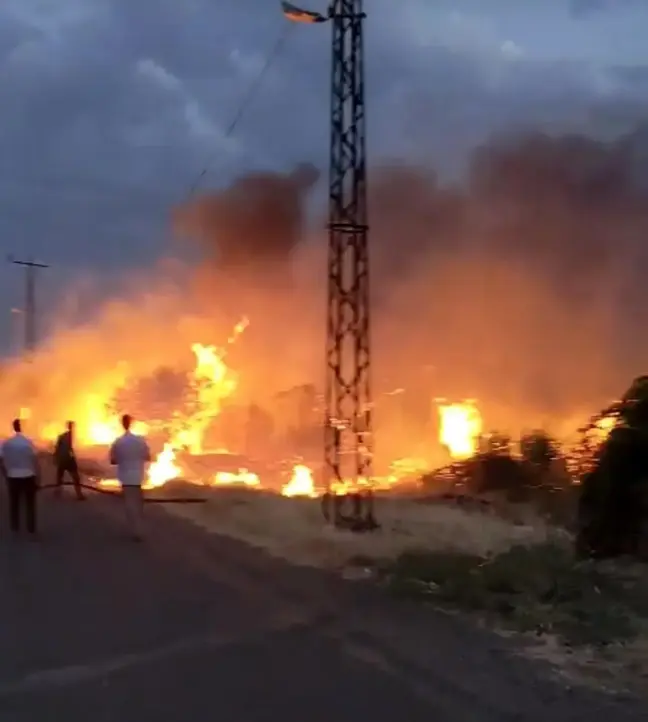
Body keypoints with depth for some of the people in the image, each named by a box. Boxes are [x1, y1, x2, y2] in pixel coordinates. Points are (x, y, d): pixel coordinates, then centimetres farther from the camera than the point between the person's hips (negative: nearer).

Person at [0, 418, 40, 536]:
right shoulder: (28, 442, -12)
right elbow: (35, 460, -12)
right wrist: (37, 479, -3)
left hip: (13, 477, 2)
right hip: (28, 476, -1)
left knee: (14, 503, 16)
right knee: (30, 503, 11)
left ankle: (15, 528, 21)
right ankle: (31, 529, 13)